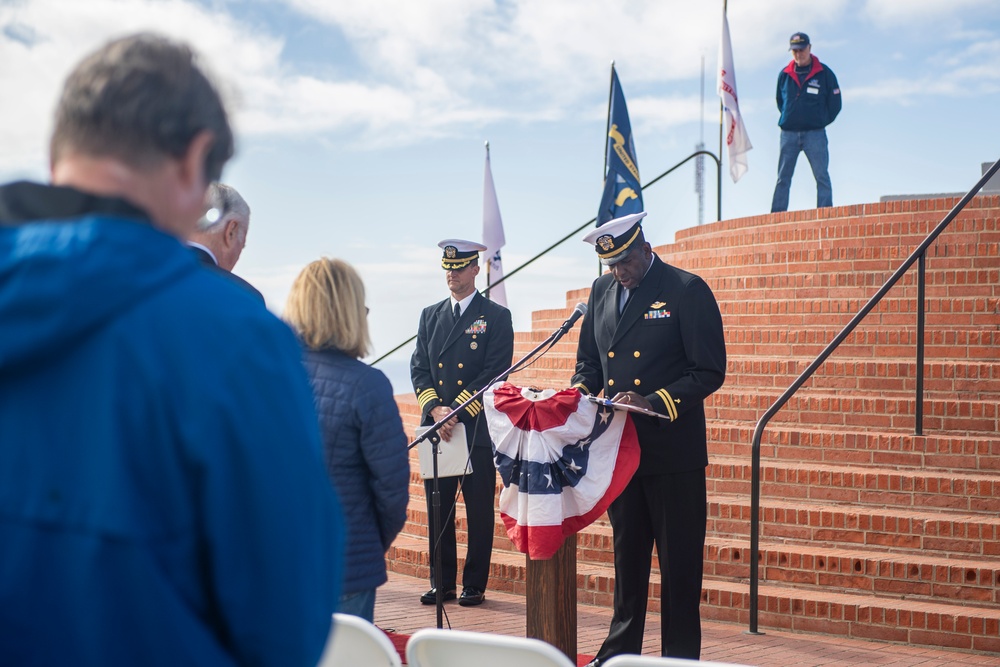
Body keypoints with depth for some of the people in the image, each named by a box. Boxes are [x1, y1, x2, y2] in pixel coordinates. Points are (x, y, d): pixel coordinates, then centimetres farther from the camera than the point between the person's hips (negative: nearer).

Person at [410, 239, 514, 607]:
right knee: (438, 509, 7)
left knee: (479, 512, 2)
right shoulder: (430, 315, 15)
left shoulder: (497, 317, 1)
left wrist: (456, 411, -15)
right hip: (435, 427, 4)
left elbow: (495, 372, -8)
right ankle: (442, 583, 17)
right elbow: (419, 368, 9)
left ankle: (475, 585, 12)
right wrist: (435, 409, -8)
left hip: (477, 429, -4)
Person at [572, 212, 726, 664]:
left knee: (679, 560, 3)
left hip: (672, 449, -5)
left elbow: (710, 372, -12)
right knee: (627, 554, 16)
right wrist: (582, 390, -3)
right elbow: (588, 359, 19)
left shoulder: (688, 291, -9)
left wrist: (654, 403, -22)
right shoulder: (601, 291, 10)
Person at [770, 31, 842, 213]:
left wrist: (820, 121, 8)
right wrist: (790, 119, 14)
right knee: (783, 178, 3)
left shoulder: (824, 73, 0)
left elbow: (835, 104, 7)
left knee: (822, 176, -6)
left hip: (815, 133, -2)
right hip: (788, 133, 2)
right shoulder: (784, 74, 8)